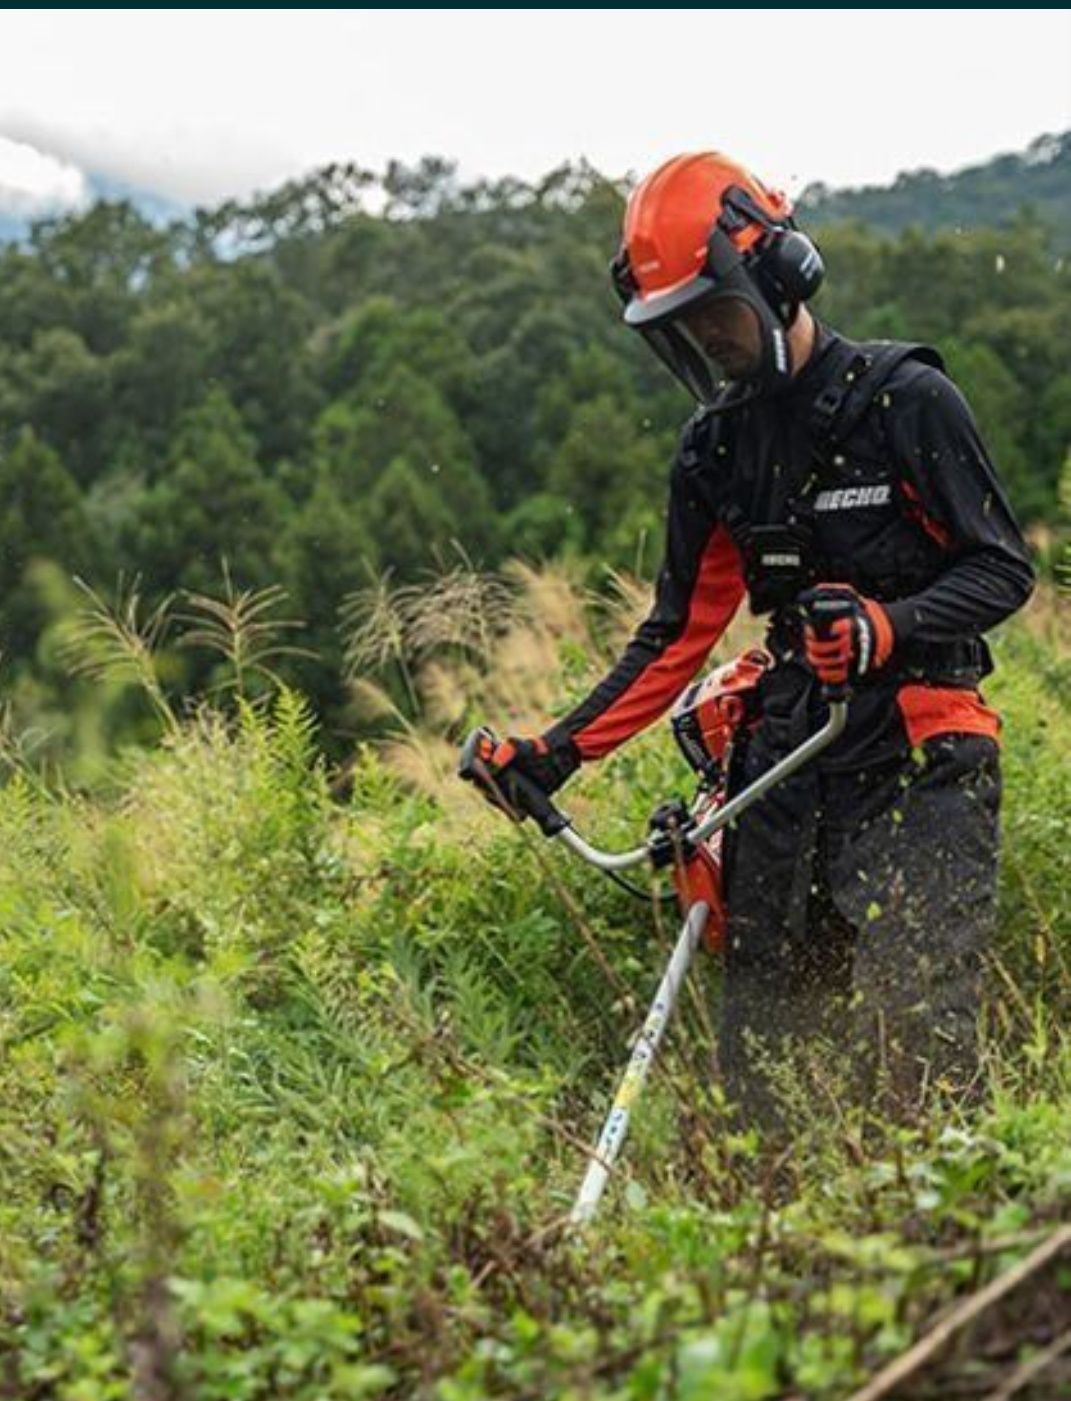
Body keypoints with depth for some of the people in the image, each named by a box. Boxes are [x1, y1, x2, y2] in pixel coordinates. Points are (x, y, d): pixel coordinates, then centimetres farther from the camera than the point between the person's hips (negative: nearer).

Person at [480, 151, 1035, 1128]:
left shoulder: (906, 397, -5)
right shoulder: (715, 449, 12)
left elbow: (1004, 568, -5)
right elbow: (679, 634, 16)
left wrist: (885, 629, -24)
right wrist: (560, 752, 7)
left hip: (921, 759, -6)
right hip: (787, 768, 6)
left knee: (918, 1030, -14)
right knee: (760, 1050, 4)